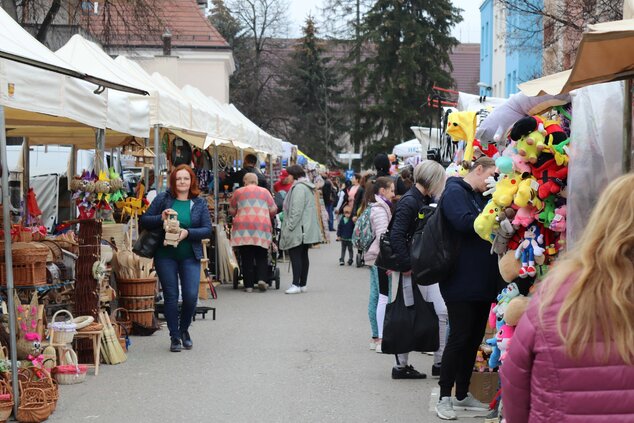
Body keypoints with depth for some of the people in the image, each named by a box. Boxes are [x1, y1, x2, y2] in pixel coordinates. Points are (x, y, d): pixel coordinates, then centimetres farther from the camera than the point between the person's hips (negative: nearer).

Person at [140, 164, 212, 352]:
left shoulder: (199, 203, 3)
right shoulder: (163, 199, 1)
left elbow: (207, 229, -2)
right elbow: (144, 221, 2)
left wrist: (187, 233, -18)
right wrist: (161, 218, -16)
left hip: (190, 256, 0)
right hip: (165, 255, 0)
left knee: (191, 296, -7)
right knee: (171, 296, 3)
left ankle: (184, 330, 21)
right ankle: (175, 337, 15)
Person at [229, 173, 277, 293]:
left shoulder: (238, 192, 10)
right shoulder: (265, 192, 11)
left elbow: (231, 211, 13)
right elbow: (273, 210, 10)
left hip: (243, 228, 0)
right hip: (261, 228, 0)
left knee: (246, 258, 3)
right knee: (261, 257, 7)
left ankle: (248, 285, 1)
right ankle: (262, 279, -11)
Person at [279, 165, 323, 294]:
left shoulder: (299, 187, -14)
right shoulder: (308, 187, 19)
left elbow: (297, 209, -21)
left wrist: (290, 225, -18)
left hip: (298, 228, -10)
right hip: (307, 229, 10)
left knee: (295, 254, -10)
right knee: (303, 255, 12)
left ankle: (296, 284, -14)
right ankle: (303, 284, 15)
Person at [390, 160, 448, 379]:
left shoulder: (428, 200, 11)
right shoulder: (409, 201, -16)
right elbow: (396, 236, -23)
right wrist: (406, 266, -20)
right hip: (414, 268, -8)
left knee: (441, 312, 5)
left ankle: (439, 362, 12)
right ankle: (402, 363, 13)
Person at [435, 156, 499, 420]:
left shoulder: (480, 197, 19)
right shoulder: (454, 191, -8)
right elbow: (464, 222, -24)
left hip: (482, 283, 9)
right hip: (461, 282, -9)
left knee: (474, 339, 12)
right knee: (459, 338, -5)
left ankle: (462, 395, 23)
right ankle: (444, 398, 5)